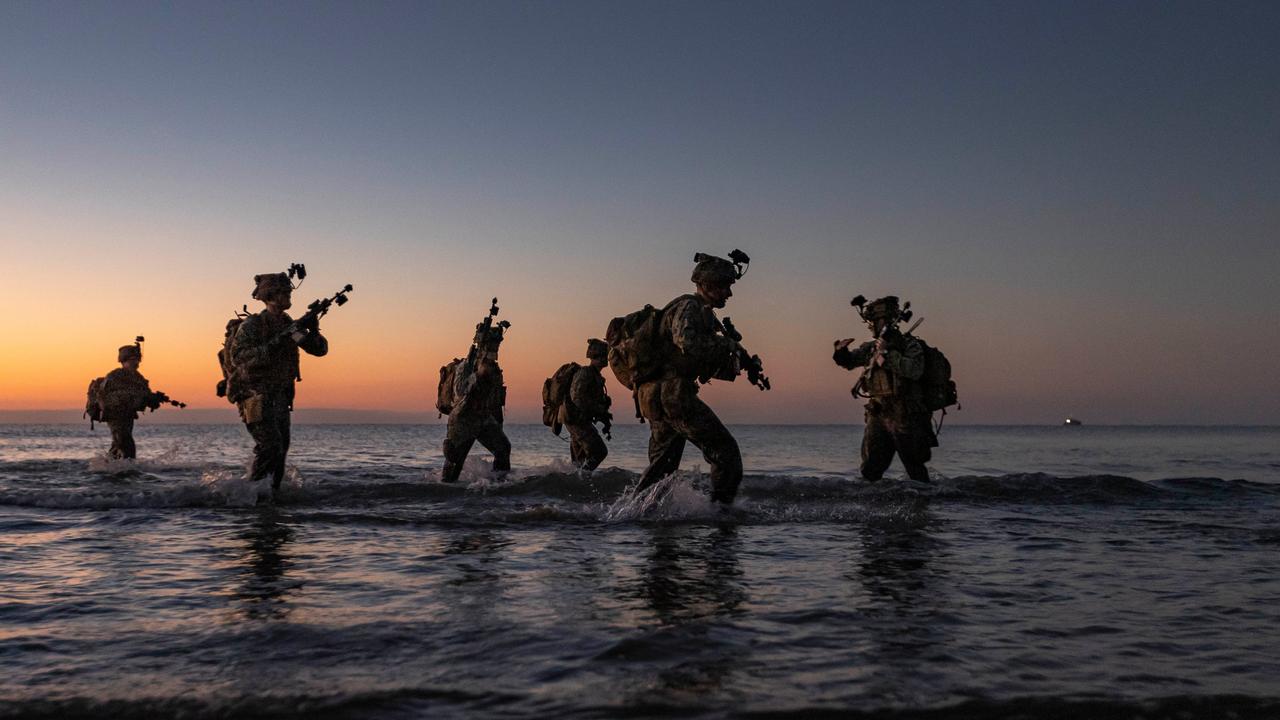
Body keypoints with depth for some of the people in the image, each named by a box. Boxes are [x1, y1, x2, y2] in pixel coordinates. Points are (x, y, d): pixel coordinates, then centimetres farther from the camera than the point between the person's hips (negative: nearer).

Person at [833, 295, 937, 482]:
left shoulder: (910, 345, -6)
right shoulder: (870, 348, 9)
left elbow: (915, 370, -24)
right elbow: (848, 362, 21)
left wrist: (888, 354, -21)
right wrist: (841, 351, -1)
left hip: (905, 419, -5)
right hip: (877, 417, 5)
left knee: (916, 472, 3)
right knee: (869, 471, 5)